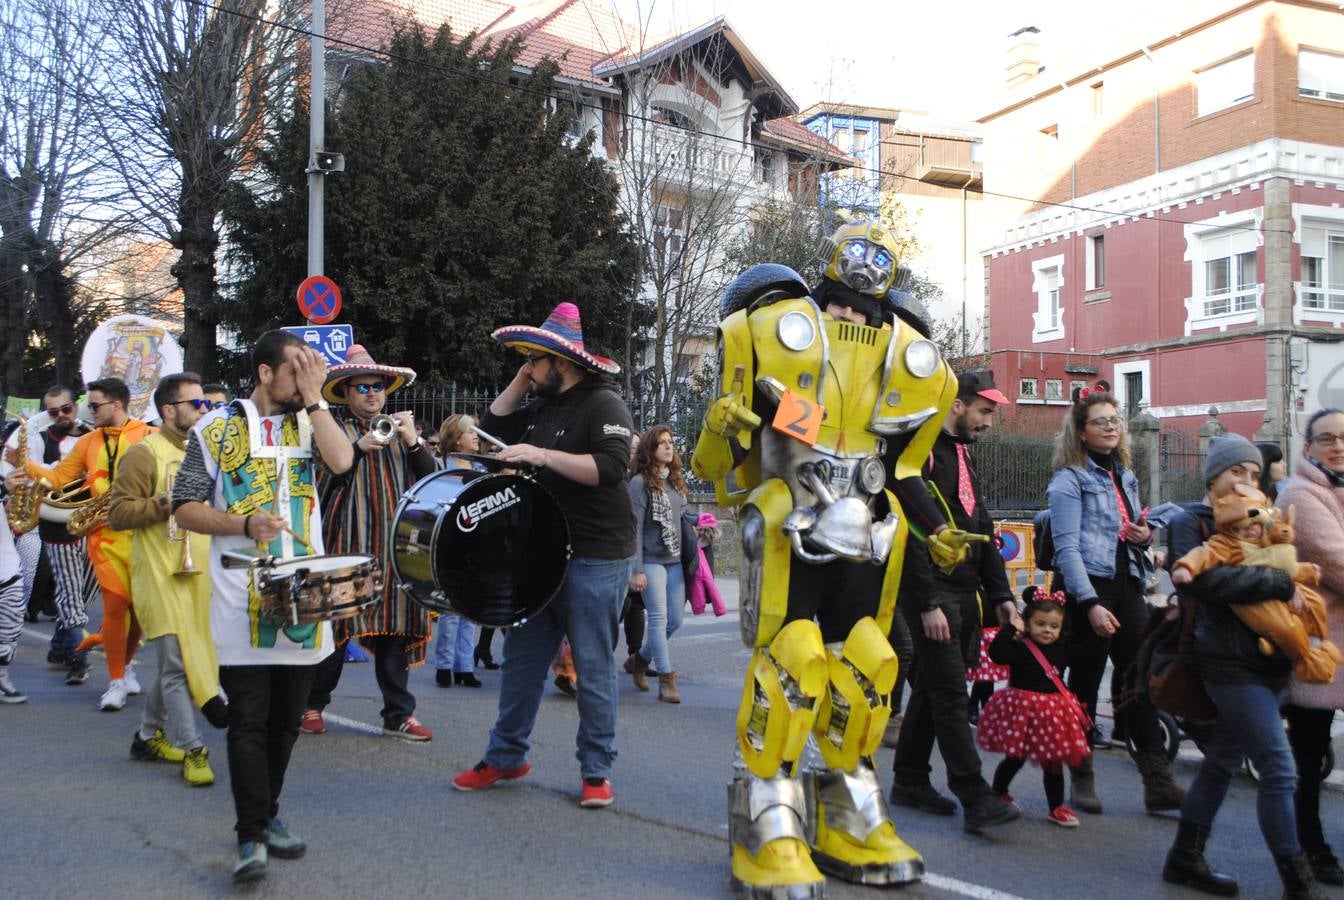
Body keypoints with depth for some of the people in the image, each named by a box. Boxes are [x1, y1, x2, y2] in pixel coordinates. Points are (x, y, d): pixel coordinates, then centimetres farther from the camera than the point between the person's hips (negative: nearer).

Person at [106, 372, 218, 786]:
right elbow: (117, 513, -13)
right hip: (161, 576, -7)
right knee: (177, 663, -5)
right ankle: (192, 751, 2)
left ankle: (150, 735, 31)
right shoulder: (145, 453, -8)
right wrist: (166, 503, -21)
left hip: (199, 573, 7)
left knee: (176, 660, 15)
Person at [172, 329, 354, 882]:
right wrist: (245, 524, -17)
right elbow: (185, 508, -2)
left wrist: (313, 397, -8)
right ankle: (251, 835, 2)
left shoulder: (309, 423, 8)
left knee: (286, 719, 12)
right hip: (242, 601, -3)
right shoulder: (217, 428, 0)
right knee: (249, 721, -4)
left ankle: (265, 816, 27)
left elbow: (342, 460, -13)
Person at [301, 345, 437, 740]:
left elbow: (431, 477, 8)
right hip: (347, 544, -3)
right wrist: (359, 447, -19)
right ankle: (313, 705, 19)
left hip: (397, 545, 3)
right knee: (336, 626, 2)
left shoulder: (400, 428, 17)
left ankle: (399, 714, 10)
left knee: (395, 628, 4)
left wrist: (413, 442, -9)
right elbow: (321, 481, -7)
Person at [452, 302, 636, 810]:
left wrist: (542, 455, -26)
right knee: (521, 658, 13)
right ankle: (505, 756, 26)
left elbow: (611, 467, -23)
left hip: (595, 559, -8)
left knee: (593, 668, 1)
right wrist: (519, 384, 7)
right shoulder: (542, 407, 14)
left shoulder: (602, 404, -11)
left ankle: (597, 770, 12)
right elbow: (493, 429, 18)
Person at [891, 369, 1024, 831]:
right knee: (950, 693, -8)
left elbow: (983, 532, 22)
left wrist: (1000, 594, 16)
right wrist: (928, 604, -21)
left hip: (966, 594, 9)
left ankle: (909, 782, 22)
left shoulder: (964, 456, 19)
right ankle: (976, 799, -8)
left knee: (931, 687, 13)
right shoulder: (921, 453, -11)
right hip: (933, 593, -9)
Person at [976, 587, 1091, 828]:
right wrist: (1009, 628, -32)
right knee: (1015, 758, 6)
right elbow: (997, 654, -30)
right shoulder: (1019, 647, -12)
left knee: (1054, 761, 11)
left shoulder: (1062, 648, 7)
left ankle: (1056, 808, 23)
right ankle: (997, 795, 27)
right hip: (1021, 709, -5)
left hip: (1053, 712, 5)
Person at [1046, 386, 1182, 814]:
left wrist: (1145, 535, 4)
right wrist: (1090, 604, -22)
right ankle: (1081, 780, 12)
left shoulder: (1126, 477, 18)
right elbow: (1067, 549, -13)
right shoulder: (1069, 479, -5)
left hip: (1128, 585, 6)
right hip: (1088, 588, -6)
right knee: (1085, 684, 1)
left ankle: (1158, 782, 5)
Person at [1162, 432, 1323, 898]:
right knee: (1279, 770, -9)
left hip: (1266, 660, 8)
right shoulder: (1189, 522, -4)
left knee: (1224, 760, 14)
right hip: (1230, 662, -8)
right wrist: (1279, 583, -18)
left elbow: (1276, 566, 21)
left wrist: (1294, 579, -1)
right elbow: (1206, 579, -21)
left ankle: (1185, 859, 25)